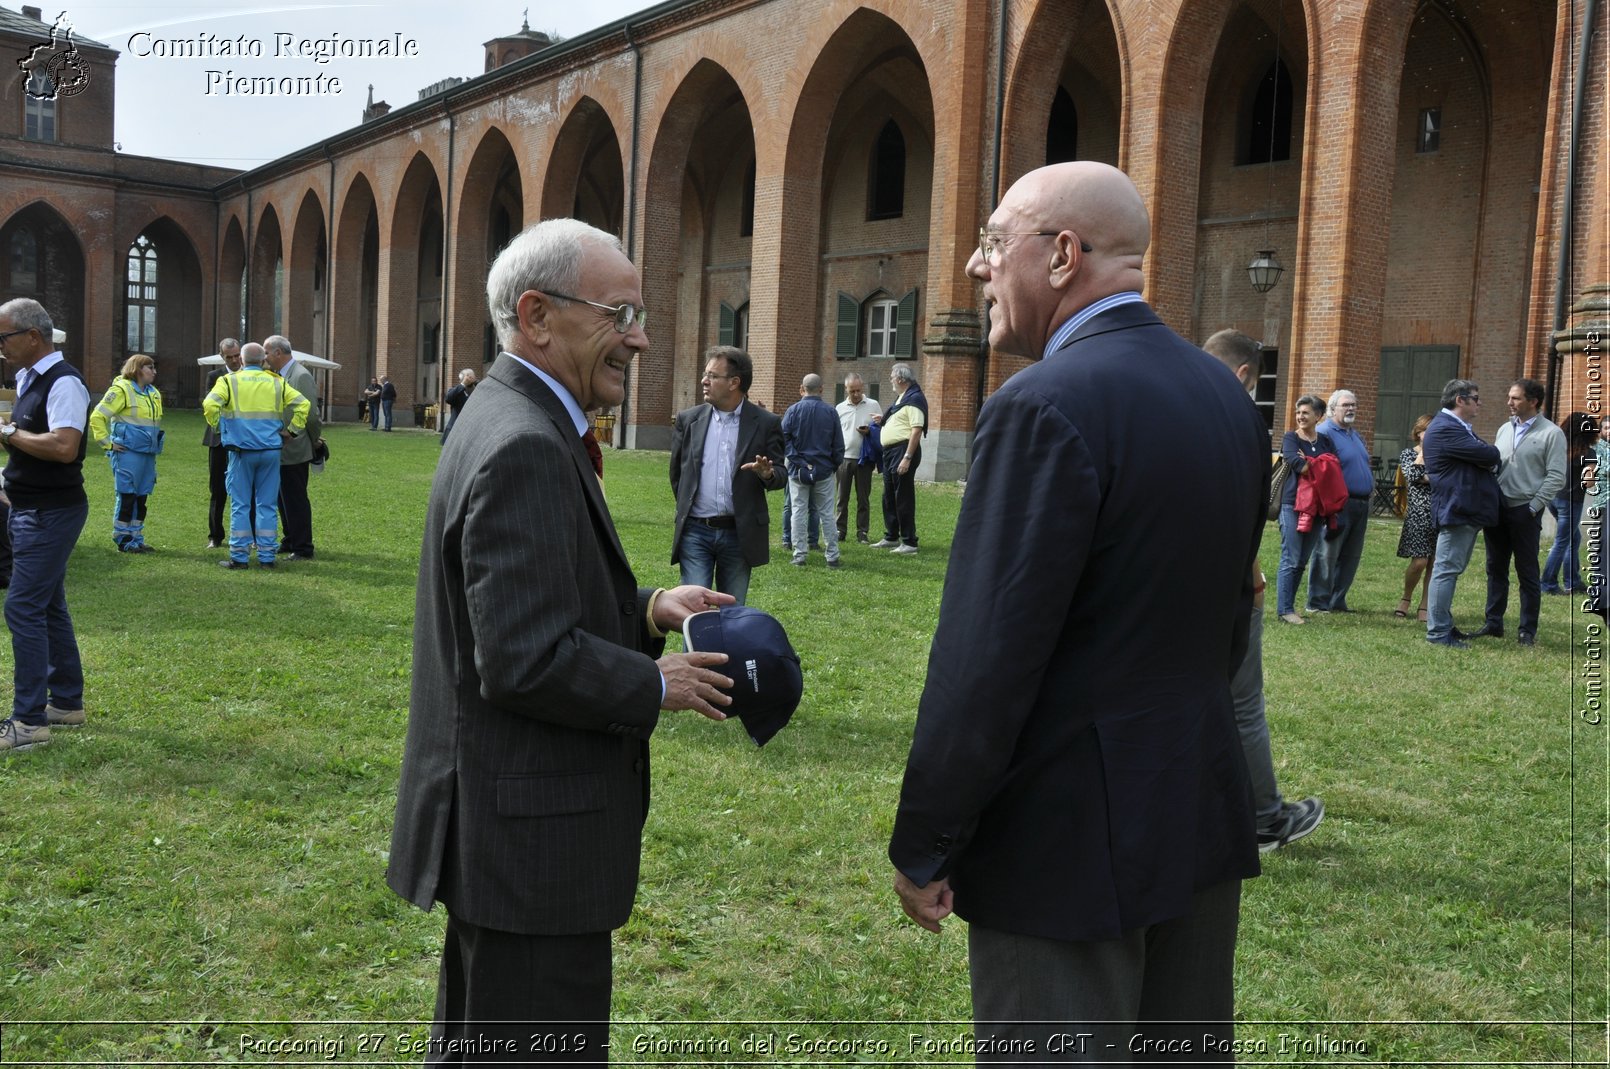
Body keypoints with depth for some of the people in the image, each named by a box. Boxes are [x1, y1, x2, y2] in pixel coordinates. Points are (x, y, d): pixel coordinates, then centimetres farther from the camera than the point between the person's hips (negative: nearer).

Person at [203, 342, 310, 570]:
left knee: (240, 505, 4)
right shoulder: (277, 382, 6)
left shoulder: (230, 380, 0)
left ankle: (239, 557, 5)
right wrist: (292, 431, 5)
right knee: (266, 504, 7)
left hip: (242, 450, -2)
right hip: (271, 450, 2)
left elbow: (210, 405, -14)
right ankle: (266, 557, 7)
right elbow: (303, 404, -1)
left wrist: (219, 428, 1)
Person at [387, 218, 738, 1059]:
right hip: (531, 836, -11)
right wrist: (658, 685, -14)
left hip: (497, 829, 11)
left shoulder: (515, 421, 10)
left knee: (477, 1036, 25)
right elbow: (526, 659, -27)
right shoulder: (525, 450, -22)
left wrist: (646, 610, 4)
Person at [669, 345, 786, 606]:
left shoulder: (766, 423, -2)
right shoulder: (688, 419, 3)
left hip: (739, 533, -1)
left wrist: (768, 474, -21)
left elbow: (781, 475, 0)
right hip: (696, 531, 1)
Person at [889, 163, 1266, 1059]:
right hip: (1205, 816, 8)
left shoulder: (1047, 406, -20)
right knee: (1185, 1042, 21)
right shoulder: (1227, 395, 5)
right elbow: (1229, 615, 12)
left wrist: (923, 847, -11)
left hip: (1070, 836, -8)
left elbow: (985, 660, -21)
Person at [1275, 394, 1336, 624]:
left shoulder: (1325, 441, 14)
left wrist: (1307, 464, -12)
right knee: (1290, 560, -8)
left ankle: (1288, 606, 16)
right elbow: (1294, 461, -18)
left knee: (1302, 561, 9)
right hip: (1293, 504, -5)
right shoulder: (1290, 438, 0)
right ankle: (1284, 610, -5)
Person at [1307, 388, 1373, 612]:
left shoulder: (1356, 436, 20)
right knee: (1327, 554, -5)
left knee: (1351, 556, 10)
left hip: (1361, 504, 9)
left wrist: (1370, 486, 16)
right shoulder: (1324, 433, -9)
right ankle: (1318, 602, 0)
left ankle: (1337, 601, 17)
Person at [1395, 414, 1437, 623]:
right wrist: (1424, 451, -6)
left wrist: (1427, 479, -11)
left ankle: (1424, 607, 9)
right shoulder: (1408, 454, 5)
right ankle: (1405, 599, 13)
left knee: (1435, 562, 1)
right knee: (1419, 561, -11)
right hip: (1418, 514, -3)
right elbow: (1413, 475, -14)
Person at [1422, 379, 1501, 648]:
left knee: (1450, 570, 15)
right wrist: (1491, 455, 3)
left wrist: (1489, 462, -8)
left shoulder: (1457, 427, 19)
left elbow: (1489, 458, 15)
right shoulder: (1445, 428, -17)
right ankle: (1437, 633, -6)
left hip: (1466, 511, 11)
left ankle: (1443, 625, 23)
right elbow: (1489, 455, -20)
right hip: (1456, 511, -11)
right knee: (1446, 570, -8)